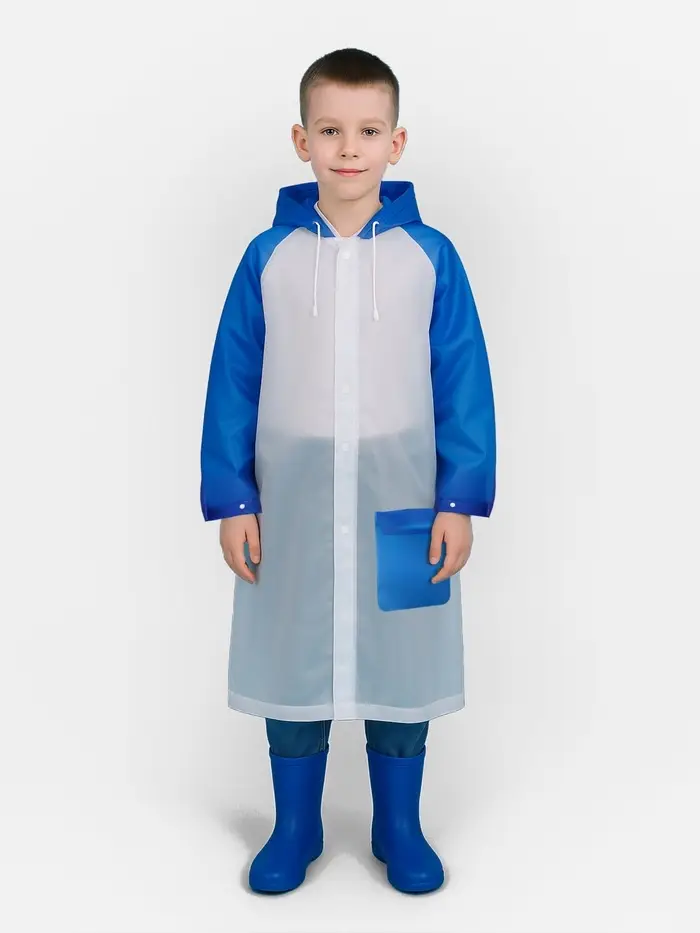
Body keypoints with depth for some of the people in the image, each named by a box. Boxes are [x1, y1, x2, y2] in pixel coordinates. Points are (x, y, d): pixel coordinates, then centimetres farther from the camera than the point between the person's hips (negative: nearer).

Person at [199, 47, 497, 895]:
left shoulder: (430, 255, -4)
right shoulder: (268, 255, -2)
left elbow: (464, 380, -3)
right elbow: (232, 383, 0)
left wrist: (461, 499, -6)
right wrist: (232, 499, -3)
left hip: (400, 503, 0)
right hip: (291, 502, 1)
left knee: (400, 664, 11)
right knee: (292, 661, 12)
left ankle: (399, 827, 32)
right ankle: (295, 827, 32)